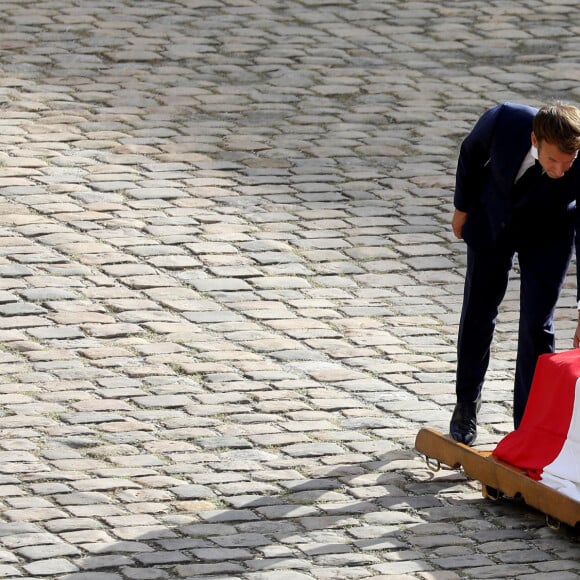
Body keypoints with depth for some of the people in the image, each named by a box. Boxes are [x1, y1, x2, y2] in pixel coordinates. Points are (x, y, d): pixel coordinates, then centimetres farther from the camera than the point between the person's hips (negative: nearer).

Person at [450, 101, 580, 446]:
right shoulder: (503, 122, -34)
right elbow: (471, 153, -9)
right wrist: (463, 207, 4)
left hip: (549, 236, -1)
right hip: (493, 221, 1)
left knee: (537, 327, -5)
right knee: (478, 315, 11)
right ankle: (467, 404, 33)